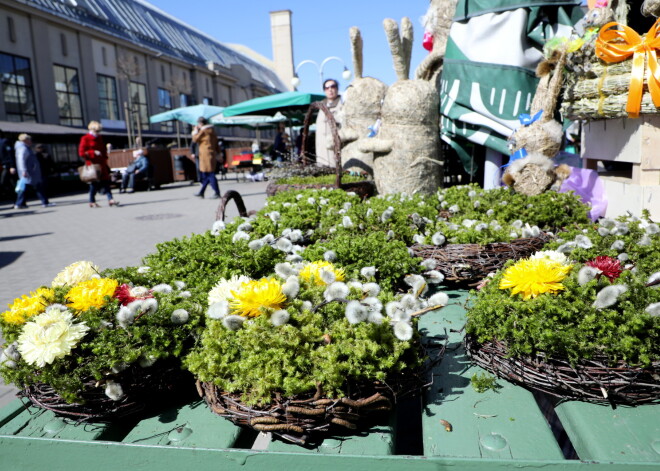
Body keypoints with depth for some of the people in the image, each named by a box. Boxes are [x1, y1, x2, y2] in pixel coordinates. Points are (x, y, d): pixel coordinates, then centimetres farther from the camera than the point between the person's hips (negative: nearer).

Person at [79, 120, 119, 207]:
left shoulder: (99, 138, 16)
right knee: (94, 183, -3)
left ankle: (110, 199, -5)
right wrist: (94, 152, -17)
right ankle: (92, 202, 8)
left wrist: (105, 160, 14)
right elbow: (81, 152, -9)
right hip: (92, 164, -6)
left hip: (101, 164, 6)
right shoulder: (85, 139, -4)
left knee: (105, 181, -1)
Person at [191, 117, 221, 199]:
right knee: (206, 175, 12)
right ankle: (201, 192, 20)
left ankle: (217, 193, -10)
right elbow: (216, 144, 18)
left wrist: (195, 131, 8)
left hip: (206, 155, -9)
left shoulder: (203, 131, -10)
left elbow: (195, 140, -5)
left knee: (209, 174, -8)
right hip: (213, 154, 9)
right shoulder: (212, 131, 16)